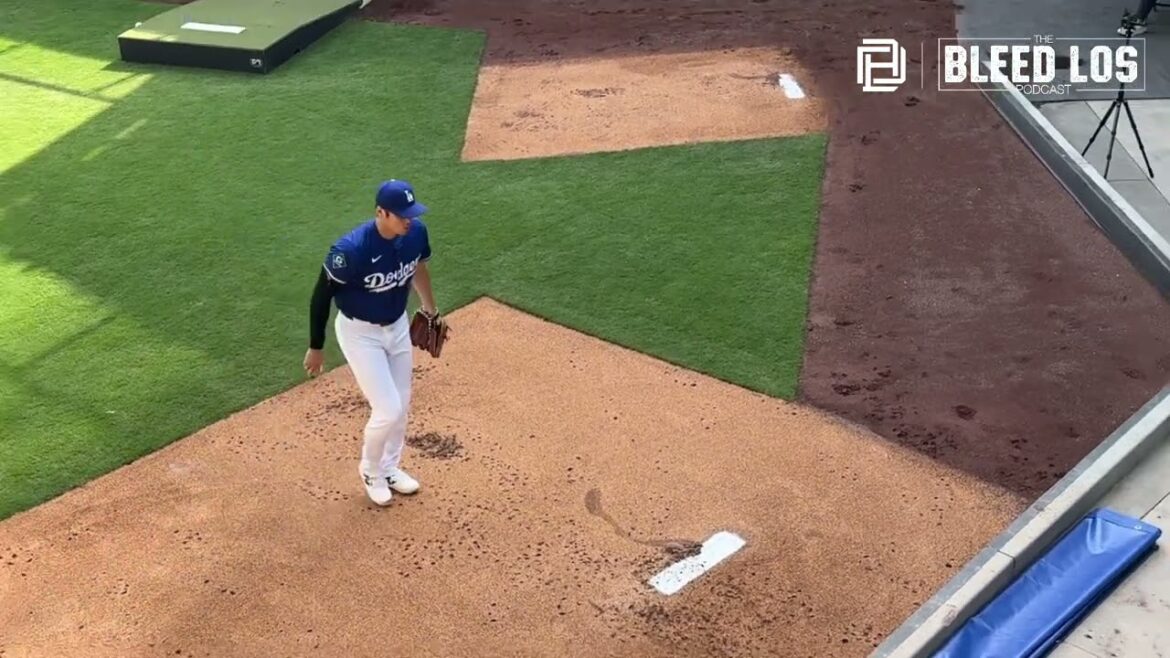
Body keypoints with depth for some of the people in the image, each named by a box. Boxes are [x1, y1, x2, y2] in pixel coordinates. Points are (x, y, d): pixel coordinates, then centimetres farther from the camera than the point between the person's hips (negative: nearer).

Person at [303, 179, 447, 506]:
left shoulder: (416, 232, -15)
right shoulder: (352, 249, -33)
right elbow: (322, 295, -20)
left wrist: (429, 307, 21)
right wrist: (316, 348, -11)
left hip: (397, 326, 6)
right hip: (360, 333, -6)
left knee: (401, 405, 17)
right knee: (388, 410, -6)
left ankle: (389, 468, 42)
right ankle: (371, 470, 24)